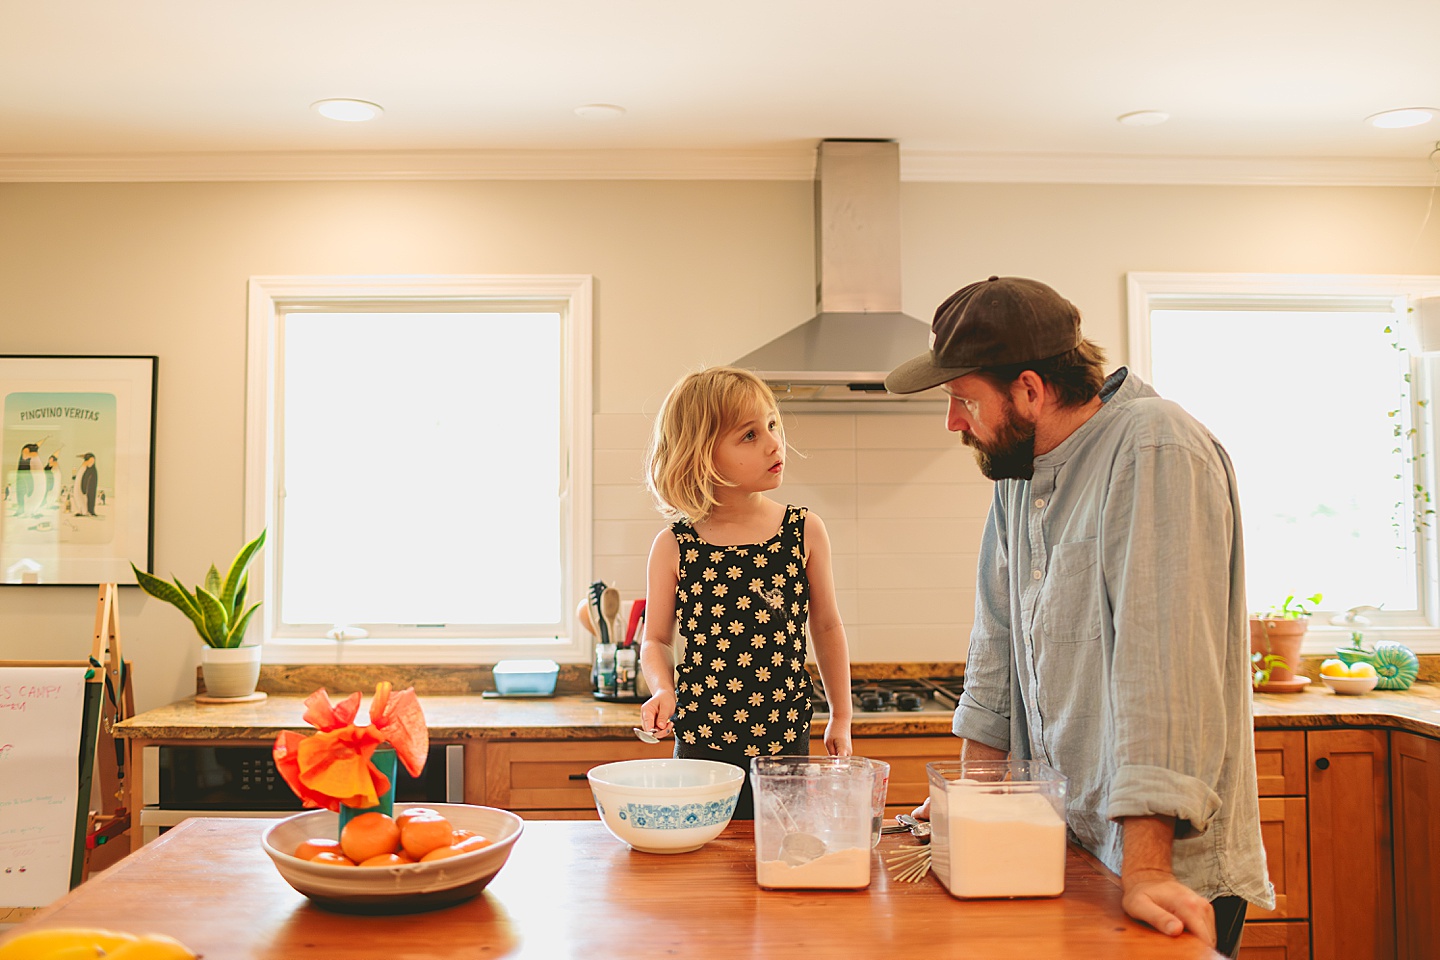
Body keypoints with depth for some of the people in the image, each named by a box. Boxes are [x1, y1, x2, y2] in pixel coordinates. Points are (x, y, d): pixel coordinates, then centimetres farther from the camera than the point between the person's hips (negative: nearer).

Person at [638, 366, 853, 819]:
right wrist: (662, 691, -13)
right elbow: (656, 641, 6)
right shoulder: (674, 547, -5)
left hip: (786, 738, 1)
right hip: (702, 743, -1)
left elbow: (825, 627, 9)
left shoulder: (805, 531, -2)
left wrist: (841, 718, 13)